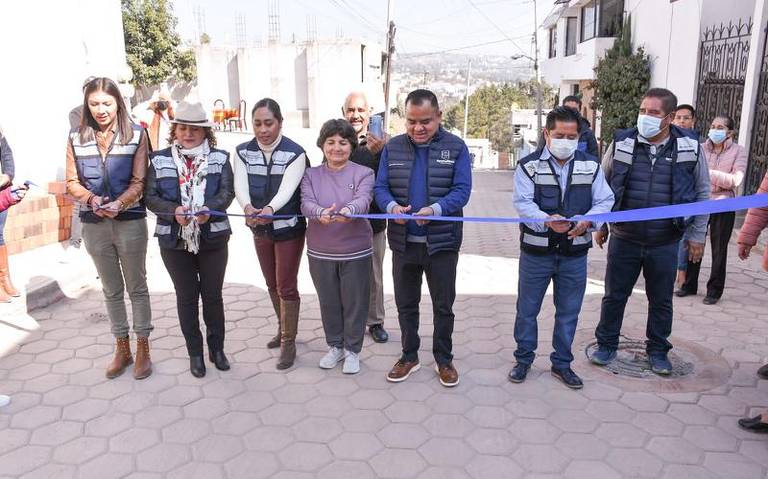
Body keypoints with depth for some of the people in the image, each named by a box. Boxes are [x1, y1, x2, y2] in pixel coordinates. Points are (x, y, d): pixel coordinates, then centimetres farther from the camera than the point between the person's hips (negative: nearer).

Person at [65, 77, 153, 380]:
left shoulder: (136, 135, -5)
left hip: (130, 221, -3)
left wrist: (119, 204, -24)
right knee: (111, 290, 14)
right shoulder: (76, 138, 4)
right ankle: (122, 348, 28)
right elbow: (72, 182, 4)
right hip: (94, 224, 3)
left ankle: (142, 349, 19)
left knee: (137, 287, 8)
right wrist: (92, 199, -15)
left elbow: (139, 182, -8)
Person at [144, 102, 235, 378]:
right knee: (186, 297, 11)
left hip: (213, 239, 0)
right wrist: (174, 211, -21)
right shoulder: (159, 160, 2)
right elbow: (151, 197, -3)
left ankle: (217, 348, 28)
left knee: (213, 295, 10)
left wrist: (208, 209, -27)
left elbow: (227, 192, -8)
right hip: (174, 240, 1)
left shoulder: (220, 158, 2)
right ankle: (195, 352, 25)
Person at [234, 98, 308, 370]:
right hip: (260, 229, 5)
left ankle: (289, 343, 11)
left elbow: (287, 189, -27)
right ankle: (284, 329, 38)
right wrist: (248, 207, -38)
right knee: (272, 285, 18)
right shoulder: (244, 152, -2)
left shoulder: (295, 152, -14)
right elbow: (240, 185, -16)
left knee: (286, 286, -1)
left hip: (289, 228, -5)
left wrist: (270, 209, -48)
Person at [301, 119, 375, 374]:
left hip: (355, 251, -2)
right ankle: (335, 346, 35)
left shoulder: (363, 173, -3)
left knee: (354, 303, 8)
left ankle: (352, 350, 27)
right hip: (320, 252, 2)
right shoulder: (311, 175, 3)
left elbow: (363, 200, -22)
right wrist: (321, 213, -37)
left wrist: (348, 211, -45)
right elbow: (306, 203, -13)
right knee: (328, 302, 15)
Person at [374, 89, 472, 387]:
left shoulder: (456, 147, -4)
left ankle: (444, 360, 29)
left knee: (443, 305, 10)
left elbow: (461, 190, -11)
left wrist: (435, 209, -30)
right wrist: (391, 206, -23)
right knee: (405, 304, 14)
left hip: (442, 242, -2)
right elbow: (380, 187, 0)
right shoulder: (392, 148, 3)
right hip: (403, 241, 3)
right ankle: (409, 357, 32)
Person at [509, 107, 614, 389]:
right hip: (536, 252, -2)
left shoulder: (591, 166, 5)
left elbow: (604, 201, 1)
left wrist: (588, 221, -20)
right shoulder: (529, 166, -4)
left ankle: (562, 363, 29)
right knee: (527, 309, 9)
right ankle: (524, 359, 27)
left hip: (574, 254, 2)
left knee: (568, 312, 12)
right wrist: (546, 220, -32)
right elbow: (523, 203, -14)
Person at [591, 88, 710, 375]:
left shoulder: (690, 147, -4)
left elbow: (702, 192, 5)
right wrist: (600, 225, 7)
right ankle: (606, 345, 27)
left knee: (661, 300, 13)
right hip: (624, 240, 0)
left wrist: (697, 235, 3)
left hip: (665, 244, 0)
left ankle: (658, 350, 32)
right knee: (614, 295, 10)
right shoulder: (621, 143, -4)